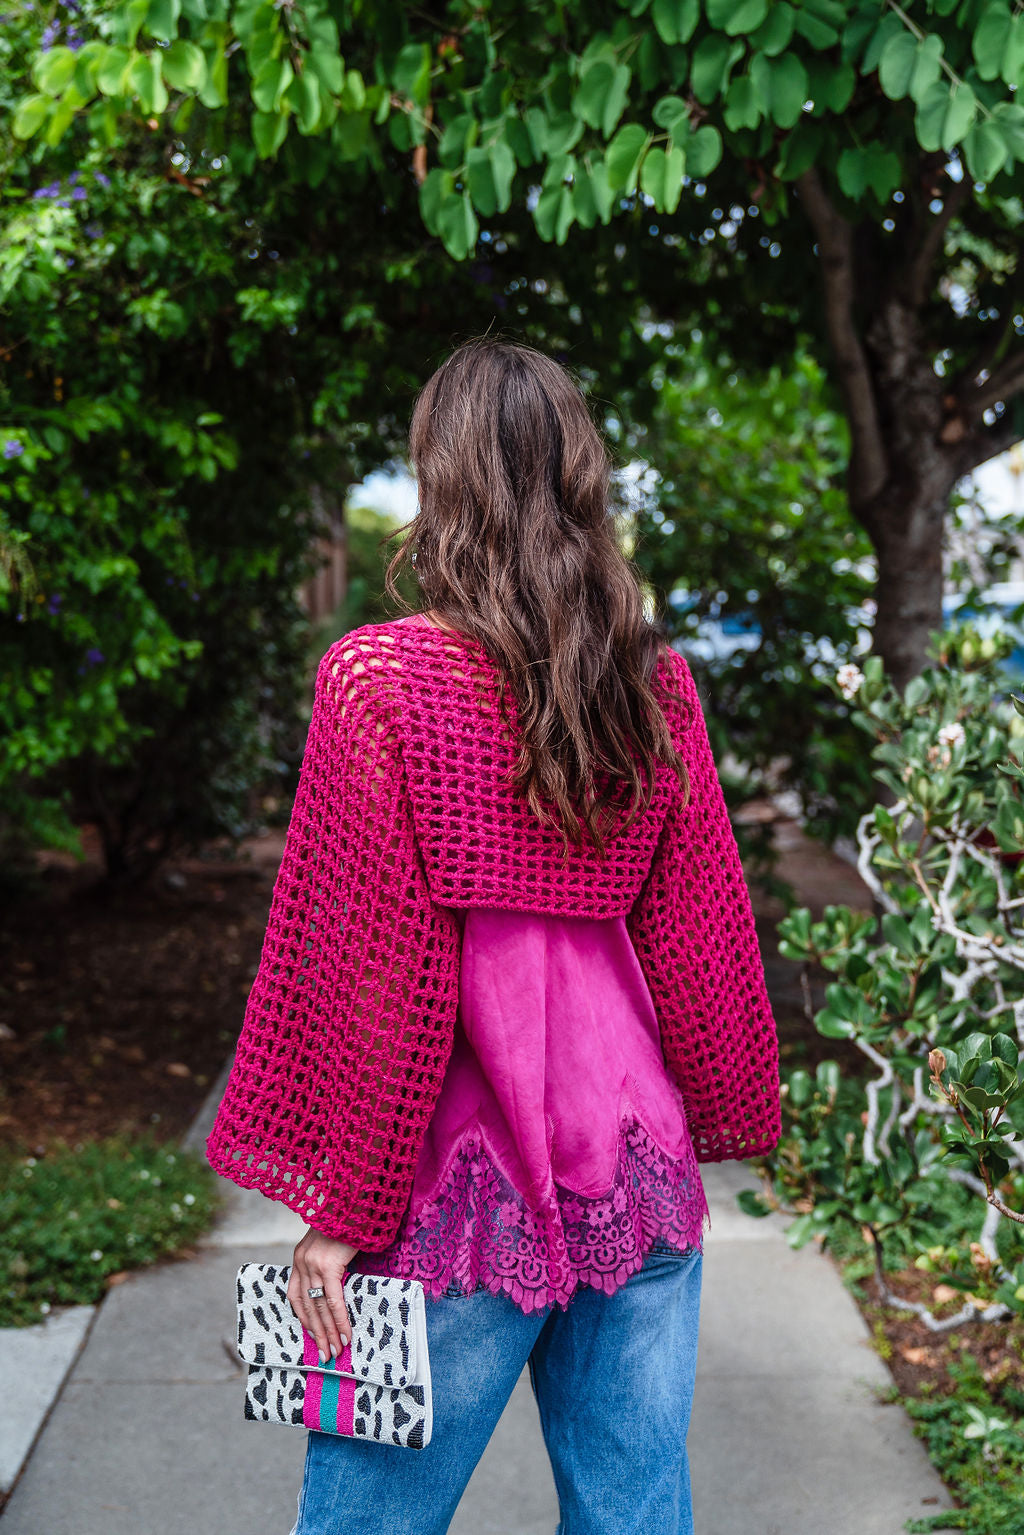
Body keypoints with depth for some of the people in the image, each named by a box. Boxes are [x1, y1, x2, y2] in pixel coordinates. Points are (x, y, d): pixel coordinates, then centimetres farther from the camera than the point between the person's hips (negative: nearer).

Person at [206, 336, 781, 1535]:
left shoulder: (378, 678, -11)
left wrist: (342, 1213, -4)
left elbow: (372, 973, -11)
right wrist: (719, 1122, 19)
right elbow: (700, 934, 7)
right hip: (638, 1166, 5)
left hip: (459, 1183, -4)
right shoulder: (658, 682, 2)